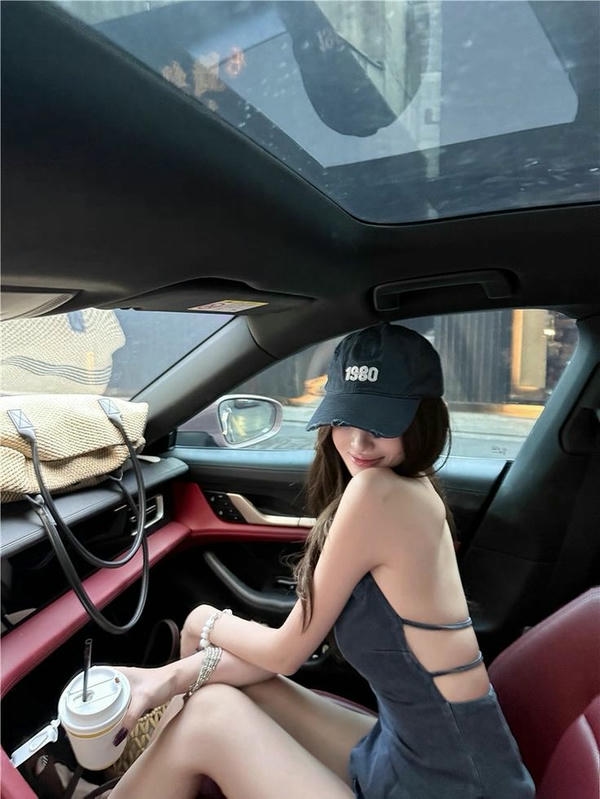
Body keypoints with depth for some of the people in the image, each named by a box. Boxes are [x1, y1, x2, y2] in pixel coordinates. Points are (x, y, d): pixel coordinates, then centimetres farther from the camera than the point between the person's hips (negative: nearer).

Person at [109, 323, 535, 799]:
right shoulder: (408, 494, 1)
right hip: (404, 749, 8)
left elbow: (288, 652, -13)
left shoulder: (378, 491, -25)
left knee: (209, 715, -5)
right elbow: (293, 649, 0)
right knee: (221, 689, 9)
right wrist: (169, 678, -7)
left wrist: (210, 625, 6)